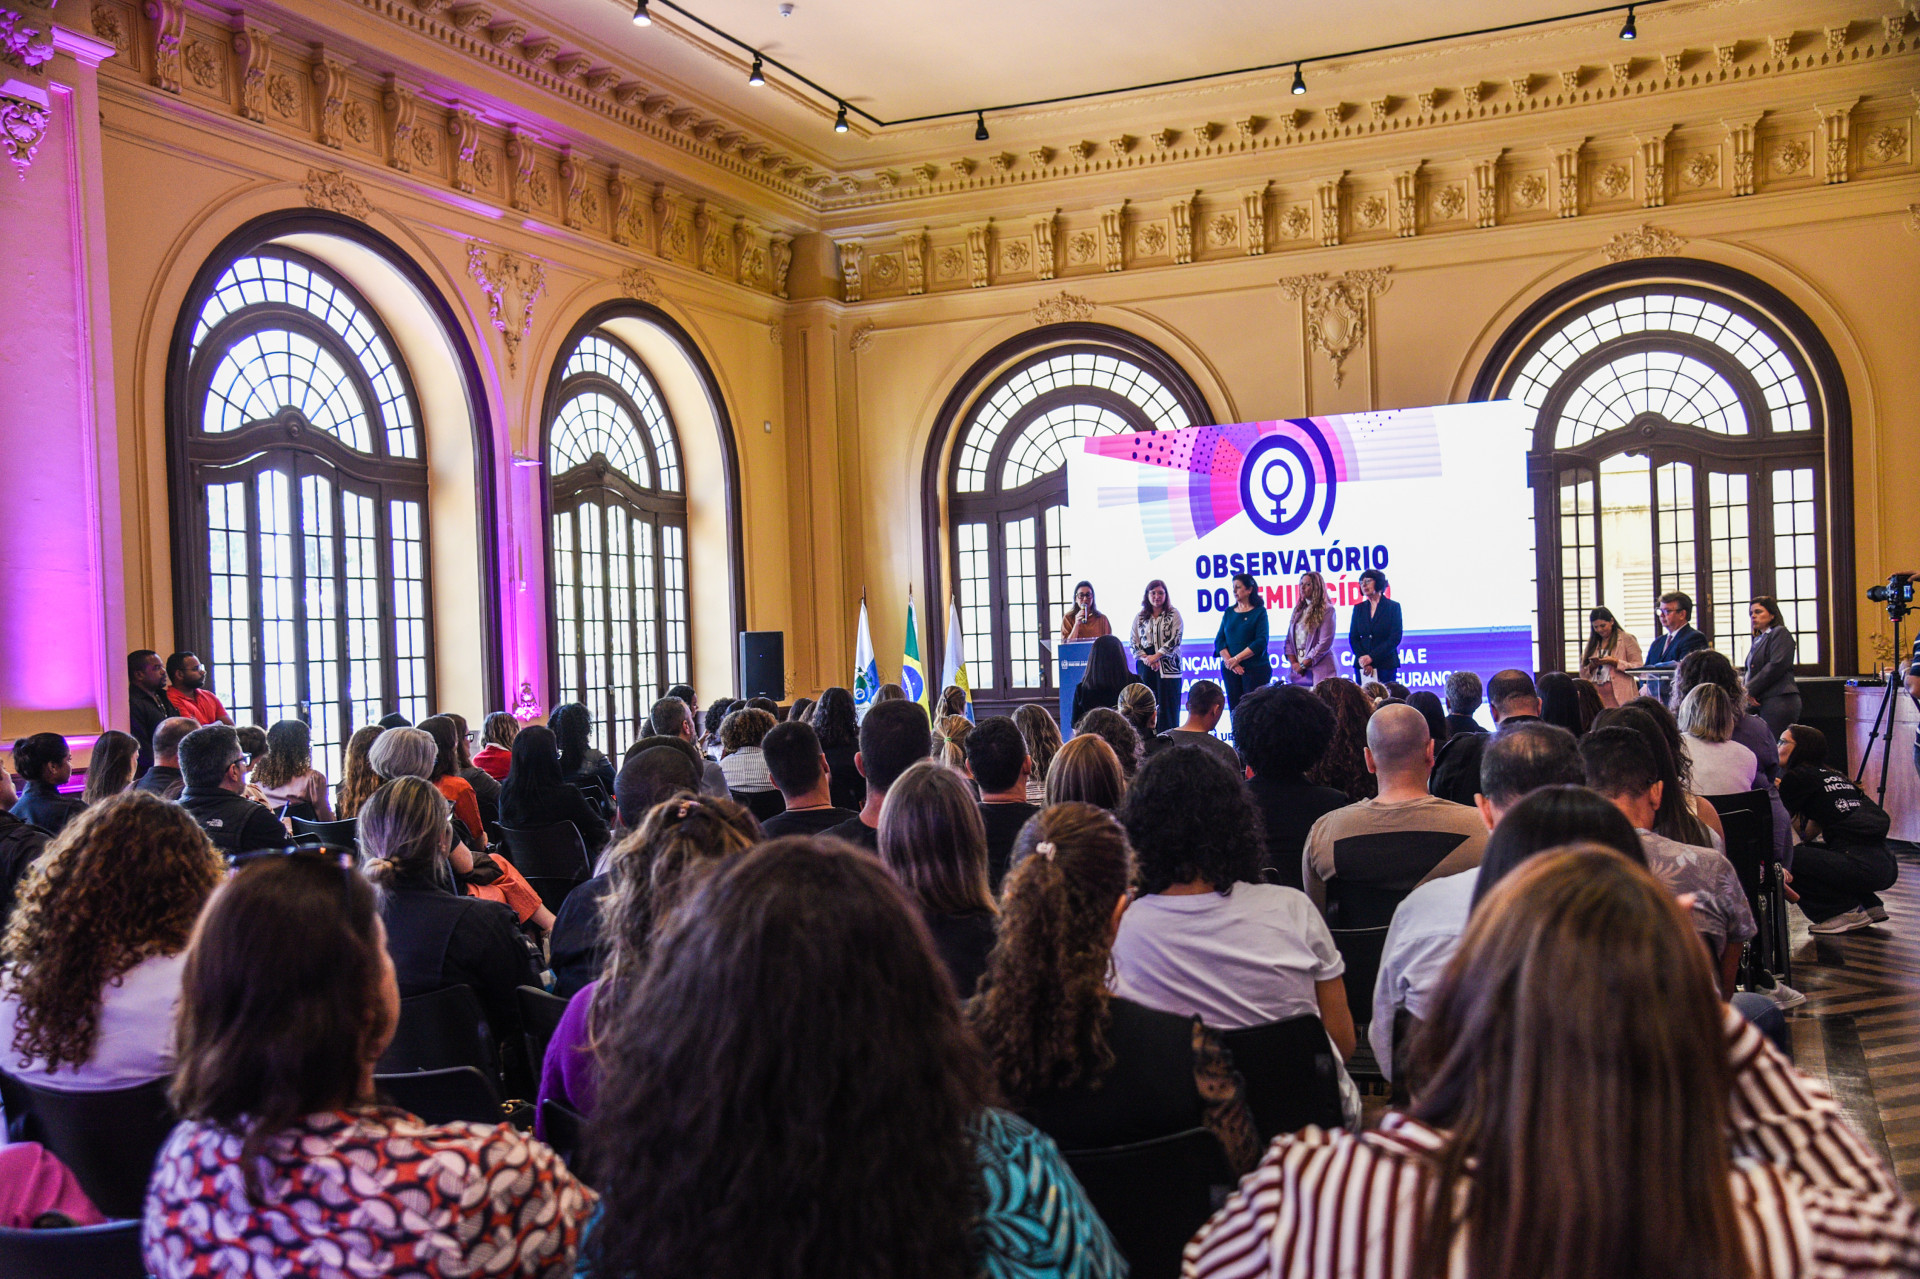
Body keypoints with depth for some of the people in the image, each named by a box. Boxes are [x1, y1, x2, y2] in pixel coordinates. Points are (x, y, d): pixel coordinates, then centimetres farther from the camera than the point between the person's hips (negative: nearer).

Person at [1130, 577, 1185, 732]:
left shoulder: (1174, 614, 3)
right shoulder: (1140, 617, 12)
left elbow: (1175, 639, -7)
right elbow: (1134, 643, 8)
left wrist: (1156, 656, -13)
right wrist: (1145, 658, -10)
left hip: (1168, 667, -3)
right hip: (1145, 667, 3)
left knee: (1167, 705, -4)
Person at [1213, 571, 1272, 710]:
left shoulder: (1259, 612, 0)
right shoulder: (1229, 612, 13)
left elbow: (1261, 642, -10)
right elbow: (1219, 640, 8)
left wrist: (1236, 659, -14)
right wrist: (1229, 660, -9)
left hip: (1255, 668, -4)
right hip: (1230, 669, 4)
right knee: (1234, 709, 1)